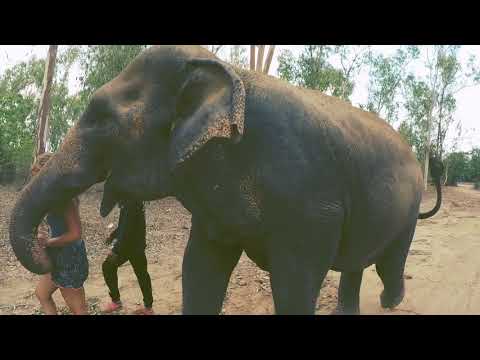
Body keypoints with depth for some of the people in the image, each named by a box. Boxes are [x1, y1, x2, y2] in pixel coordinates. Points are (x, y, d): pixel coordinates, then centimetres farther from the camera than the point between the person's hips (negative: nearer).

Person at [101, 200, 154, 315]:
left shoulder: (129, 204, -25)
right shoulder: (135, 201, 5)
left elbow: (127, 229, -27)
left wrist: (116, 250, -23)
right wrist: (113, 235, 25)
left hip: (129, 245, -9)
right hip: (138, 245, 9)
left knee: (108, 267, 9)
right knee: (141, 273, 14)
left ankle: (116, 301, 20)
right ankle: (148, 307, 23)